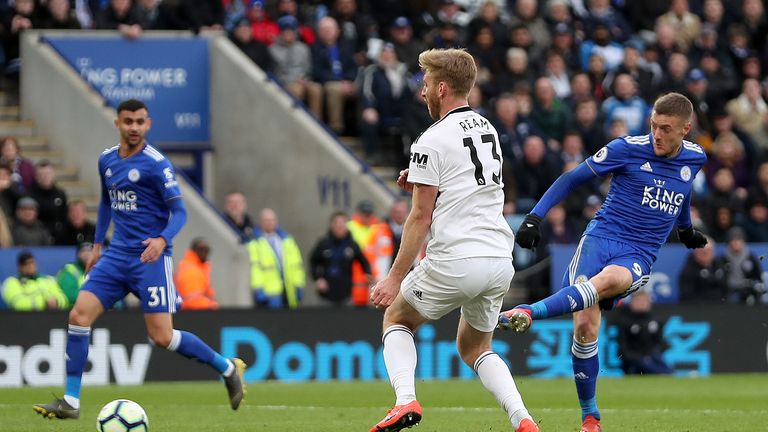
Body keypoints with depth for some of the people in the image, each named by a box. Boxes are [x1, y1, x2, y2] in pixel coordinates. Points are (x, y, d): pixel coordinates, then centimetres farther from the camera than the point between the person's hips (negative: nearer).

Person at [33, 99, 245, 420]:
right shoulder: (107, 160, 10)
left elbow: (179, 212, -11)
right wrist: (97, 245, 24)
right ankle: (70, 402, -4)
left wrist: (162, 240, -29)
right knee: (79, 315, -9)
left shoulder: (156, 163, -10)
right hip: (117, 256, 6)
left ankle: (228, 368, 12)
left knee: (161, 337, -10)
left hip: (150, 258, -6)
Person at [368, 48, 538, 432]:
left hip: (455, 261, -7)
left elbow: (420, 218, -10)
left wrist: (395, 278, -7)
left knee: (396, 318, 19)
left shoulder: (432, 142, -8)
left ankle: (405, 400, -4)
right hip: (501, 260, 7)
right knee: (475, 348, 23)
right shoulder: (487, 129, 15)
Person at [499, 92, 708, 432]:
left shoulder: (694, 159, 10)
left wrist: (686, 229, 51)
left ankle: (529, 313, -51)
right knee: (585, 327, -17)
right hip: (600, 238, -1)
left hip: (637, 257, 1)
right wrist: (534, 216, -5)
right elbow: (573, 178, 4)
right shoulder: (628, 148, -2)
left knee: (605, 281, -37)